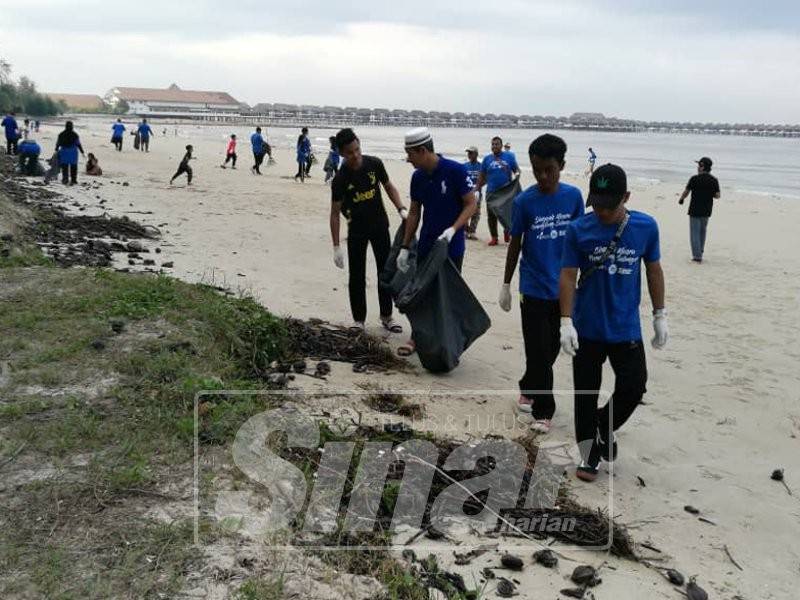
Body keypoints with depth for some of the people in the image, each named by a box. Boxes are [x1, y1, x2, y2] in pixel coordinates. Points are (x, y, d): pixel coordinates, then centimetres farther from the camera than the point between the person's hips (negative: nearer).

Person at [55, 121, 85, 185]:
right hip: (73, 153, -1)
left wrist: (56, 150, 18)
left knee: (64, 167, 8)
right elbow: (78, 144, -4)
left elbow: (58, 143, 5)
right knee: (73, 167, 8)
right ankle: (73, 180, 7)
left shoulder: (61, 134, -1)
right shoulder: (74, 135, -6)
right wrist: (82, 152, 3)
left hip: (64, 153, 1)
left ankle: (65, 179, -2)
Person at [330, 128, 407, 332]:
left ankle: (386, 316, 22)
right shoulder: (340, 179, -18)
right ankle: (359, 320, 15)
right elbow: (335, 213, -12)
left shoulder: (375, 164, -12)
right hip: (357, 230, -3)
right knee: (357, 277, 2)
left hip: (380, 225, 3)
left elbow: (389, 187, 5)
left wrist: (402, 210, -10)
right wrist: (336, 247, -14)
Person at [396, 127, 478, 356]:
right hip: (426, 245, 5)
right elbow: (414, 212, 9)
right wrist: (405, 247, 8)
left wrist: (453, 229, -27)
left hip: (452, 247, -5)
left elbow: (471, 204, -13)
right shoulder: (418, 177, 2)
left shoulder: (456, 171, -17)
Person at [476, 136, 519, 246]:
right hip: (491, 192, 2)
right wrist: (477, 189, 8)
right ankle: (494, 237, 13)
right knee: (491, 216, 3)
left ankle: (507, 233, 25)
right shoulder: (487, 159, 9)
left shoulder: (509, 156, 5)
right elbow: (482, 177, 13)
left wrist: (516, 175, -15)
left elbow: (517, 170, 7)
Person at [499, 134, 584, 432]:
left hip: (563, 287, 3)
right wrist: (506, 285, 4)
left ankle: (528, 388, 36)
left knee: (552, 348, 13)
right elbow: (515, 244, 0)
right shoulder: (524, 201, -9)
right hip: (534, 289, -3)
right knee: (538, 351, -1)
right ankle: (543, 409, 12)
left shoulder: (573, 196, -3)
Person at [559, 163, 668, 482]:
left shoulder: (646, 227, -5)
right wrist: (566, 321, -16)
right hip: (587, 329, -1)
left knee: (633, 387, 2)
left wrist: (660, 315, 9)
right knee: (586, 394, 7)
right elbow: (568, 277, -8)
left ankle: (604, 428, 32)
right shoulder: (578, 230, -10)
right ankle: (589, 454, 24)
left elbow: (654, 270, 7)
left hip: (626, 328, 1)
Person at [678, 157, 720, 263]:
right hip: (707, 211, 5)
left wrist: (681, 199, 13)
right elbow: (717, 195, 0)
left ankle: (697, 256, -3)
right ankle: (700, 252, 32)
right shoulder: (714, 180, -1)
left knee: (695, 233, 1)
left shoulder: (695, 179, -13)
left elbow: (686, 192, -6)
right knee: (702, 231, 21)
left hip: (695, 210, -5)